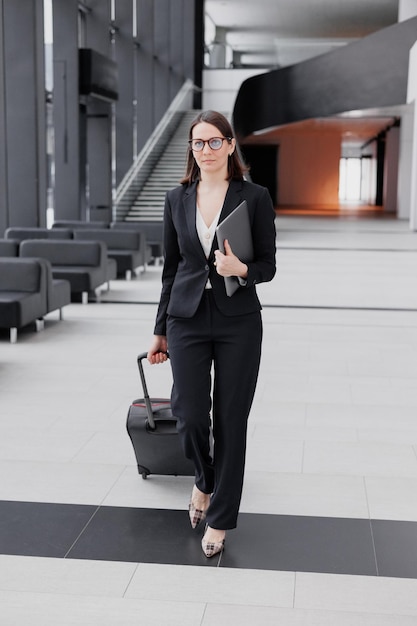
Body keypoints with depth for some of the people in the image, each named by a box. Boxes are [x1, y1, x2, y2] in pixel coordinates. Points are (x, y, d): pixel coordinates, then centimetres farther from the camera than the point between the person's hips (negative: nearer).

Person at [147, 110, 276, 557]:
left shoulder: (255, 197, -2)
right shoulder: (177, 200, 7)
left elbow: (268, 266, 1)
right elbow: (171, 268, 11)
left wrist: (242, 269, -22)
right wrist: (160, 330, 12)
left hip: (238, 322, -2)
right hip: (187, 319, 2)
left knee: (230, 420, 3)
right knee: (189, 416, -2)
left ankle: (220, 519, 19)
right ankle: (204, 479, 32)